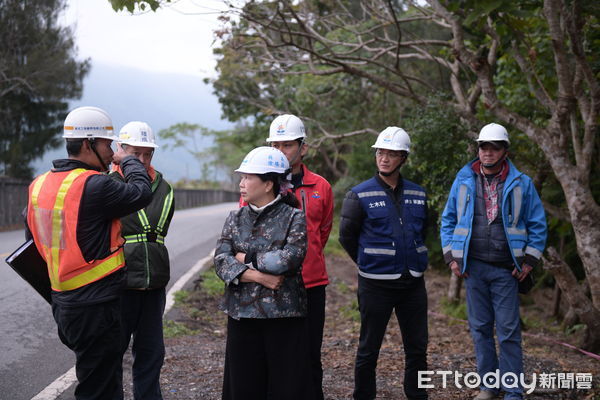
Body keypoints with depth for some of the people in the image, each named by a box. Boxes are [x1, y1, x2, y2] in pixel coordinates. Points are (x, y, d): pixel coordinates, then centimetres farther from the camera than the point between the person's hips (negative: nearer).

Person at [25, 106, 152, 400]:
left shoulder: (39, 185, 6)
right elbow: (141, 194, -13)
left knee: (90, 375, 23)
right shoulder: (94, 185, -21)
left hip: (63, 301, 8)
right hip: (96, 306, -8)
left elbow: (33, 241, 15)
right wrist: (128, 161, 4)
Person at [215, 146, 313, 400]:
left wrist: (247, 259, -9)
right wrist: (258, 276, -15)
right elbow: (221, 261, -2)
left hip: (283, 315, -4)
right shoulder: (236, 218, 10)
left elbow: (289, 259, -18)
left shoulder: (293, 218, -3)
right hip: (241, 314, 4)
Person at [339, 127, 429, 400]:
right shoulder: (360, 195, -6)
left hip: (414, 283, 4)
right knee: (368, 350, 5)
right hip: (376, 284, -4)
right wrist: (369, 263, 8)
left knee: (417, 348, 11)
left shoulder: (418, 194, 7)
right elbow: (347, 236, 1)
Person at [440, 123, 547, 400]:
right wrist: (451, 257, 4)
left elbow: (537, 224, 4)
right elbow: (448, 220, 11)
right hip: (473, 268, 2)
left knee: (509, 331, -1)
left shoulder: (521, 184, 0)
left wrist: (529, 261, -1)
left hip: (506, 270, -2)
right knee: (480, 328, 9)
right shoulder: (464, 180, 4)